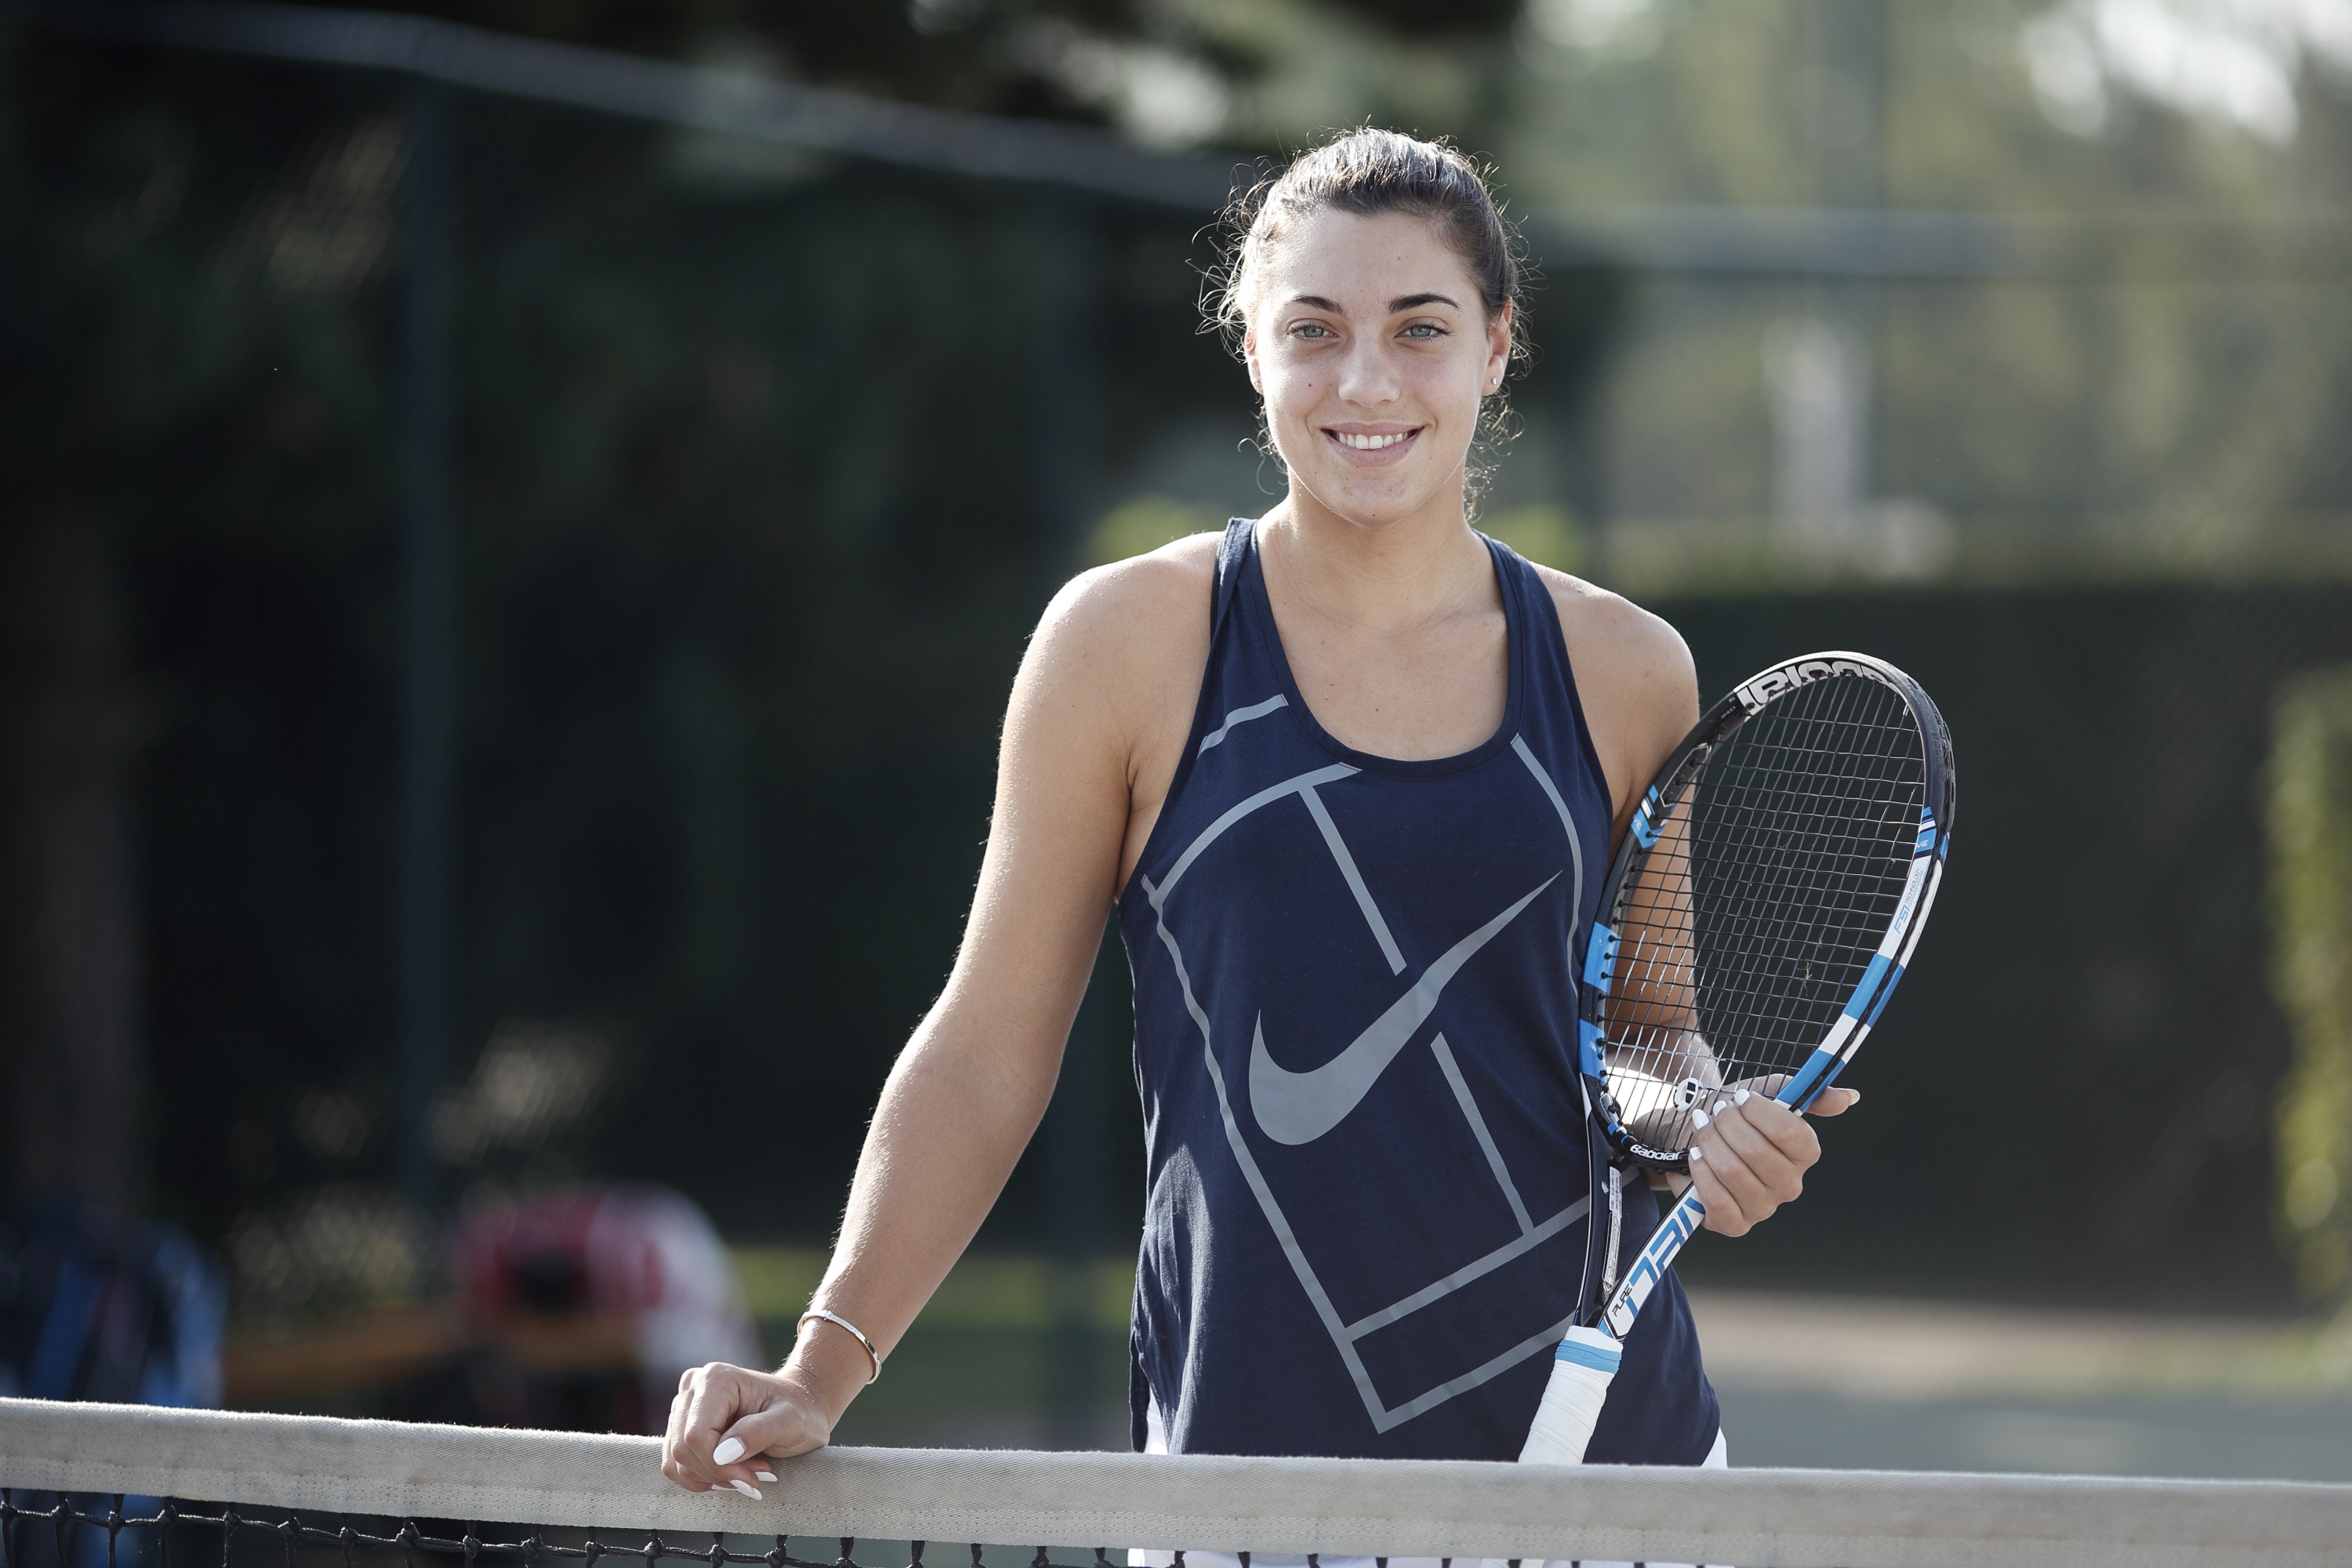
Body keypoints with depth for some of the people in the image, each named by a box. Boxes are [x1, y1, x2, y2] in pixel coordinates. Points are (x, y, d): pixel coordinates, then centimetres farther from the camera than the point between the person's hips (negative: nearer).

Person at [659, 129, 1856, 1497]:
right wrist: (825, 1369, -4)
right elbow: (989, 1052, 2)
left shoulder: (1622, 671, 4)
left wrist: (1722, 1136, -6)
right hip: (1249, 1460, -2)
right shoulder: (1131, 642, -2)